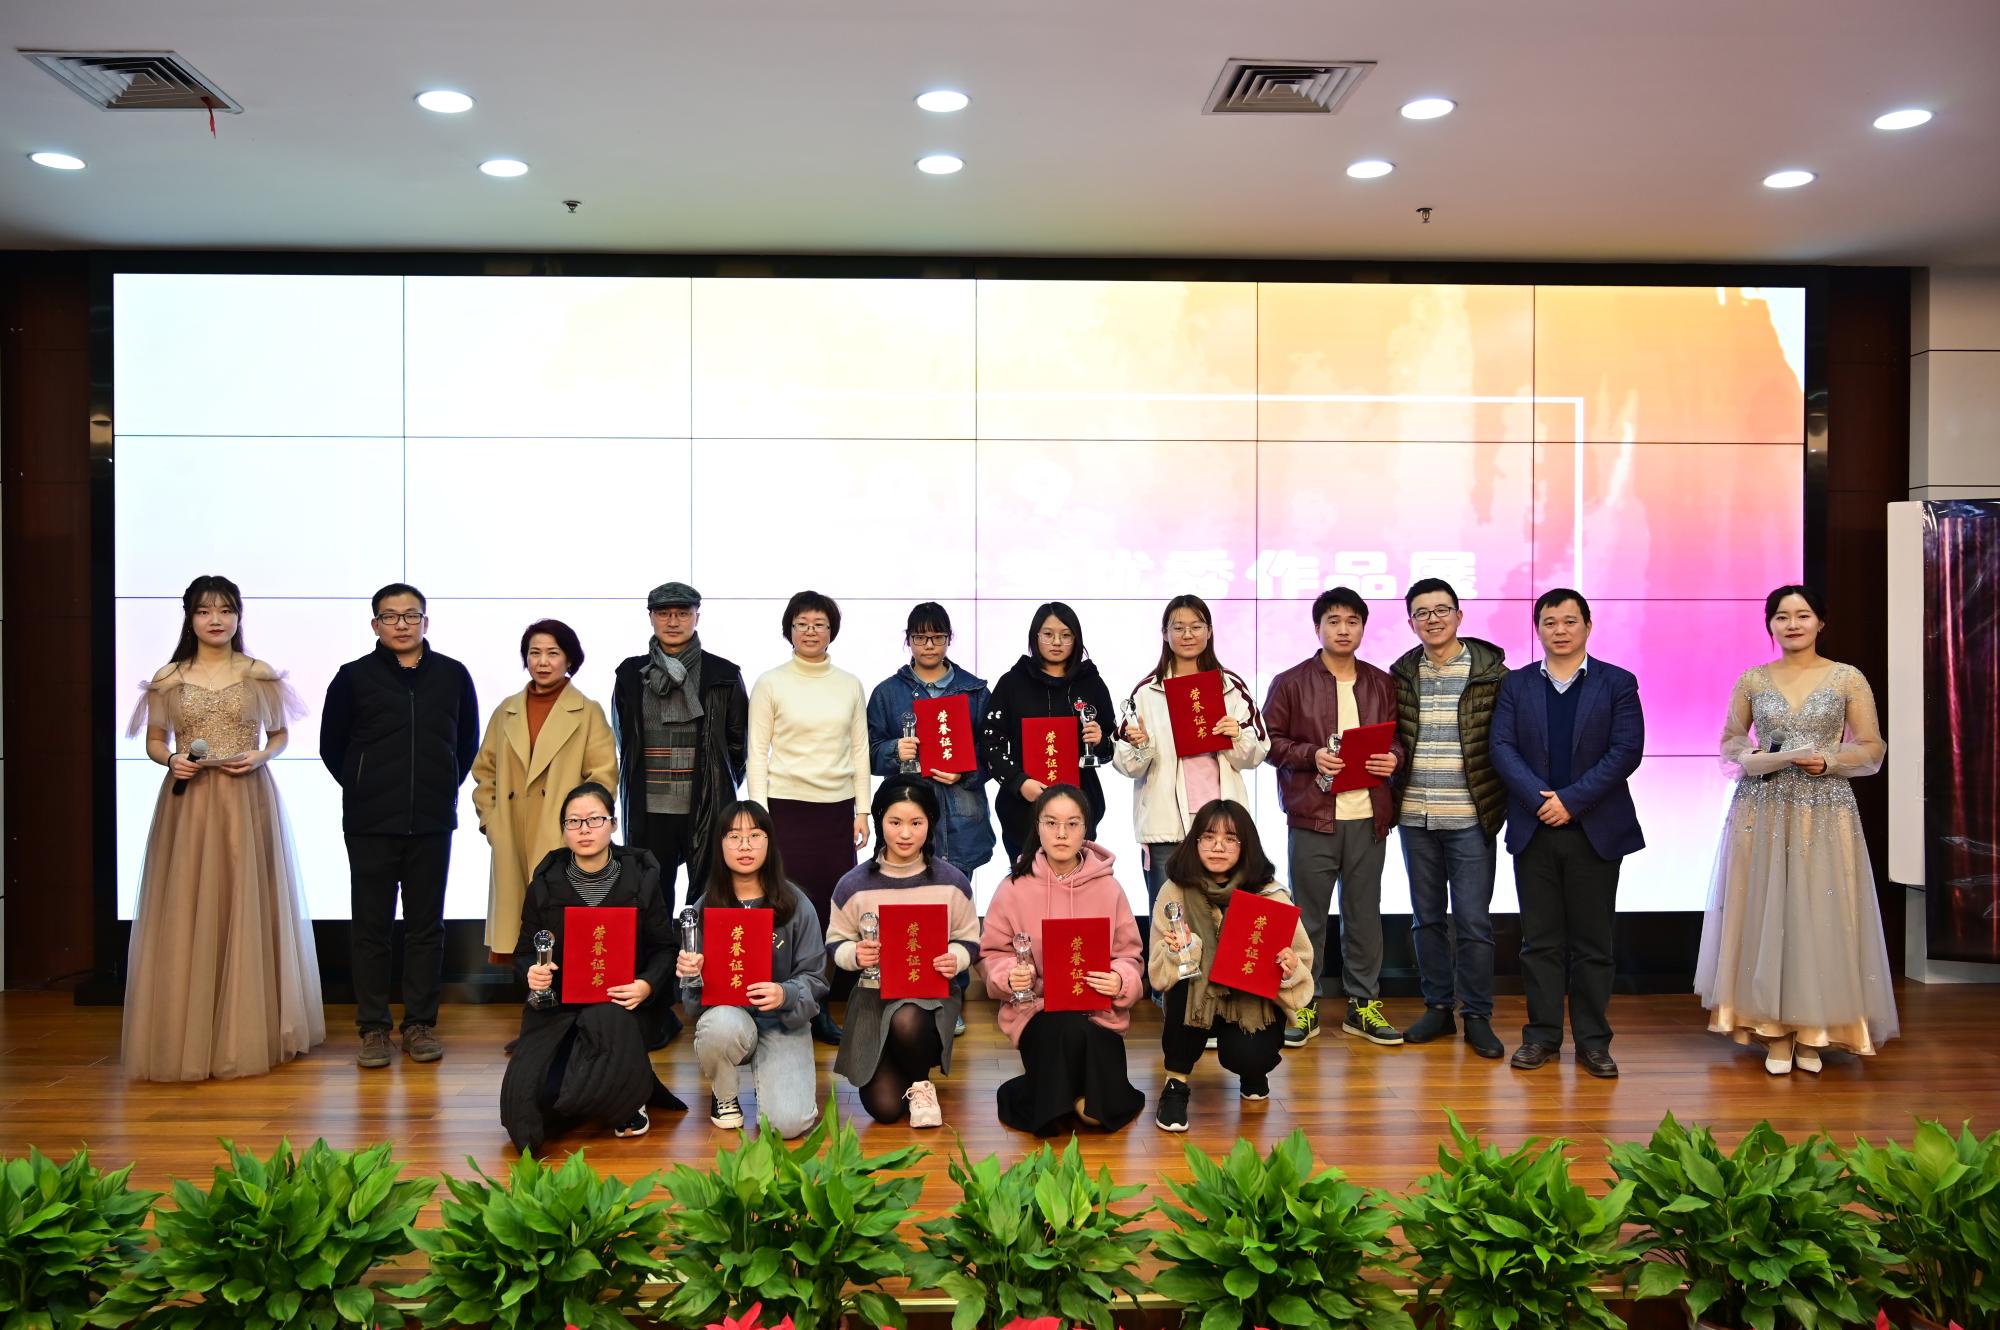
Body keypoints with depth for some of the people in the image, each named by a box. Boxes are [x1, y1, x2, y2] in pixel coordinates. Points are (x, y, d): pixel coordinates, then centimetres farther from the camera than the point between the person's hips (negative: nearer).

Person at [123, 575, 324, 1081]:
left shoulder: (260, 675, 5)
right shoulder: (168, 679, 6)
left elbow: (279, 735, 12)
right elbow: (154, 741, 12)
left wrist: (261, 757, -8)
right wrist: (172, 759, -9)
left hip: (248, 801, 0)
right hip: (187, 800, 1)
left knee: (247, 909, 1)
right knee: (186, 913, -1)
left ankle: (251, 1032, 11)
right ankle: (185, 1037, 8)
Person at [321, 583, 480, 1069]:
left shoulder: (453, 676, 4)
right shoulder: (354, 677, 0)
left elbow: (467, 743, 14)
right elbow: (332, 746, 8)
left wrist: (443, 788, 9)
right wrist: (365, 790, 6)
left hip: (432, 823, 1)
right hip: (370, 826, -1)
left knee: (426, 926, 6)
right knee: (372, 928, 4)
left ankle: (420, 1024, 15)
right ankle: (373, 1029, 12)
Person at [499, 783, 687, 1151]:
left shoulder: (641, 878, 0)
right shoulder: (545, 884, 3)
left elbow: (663, 948, 4)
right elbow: (524, 953, 11)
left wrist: (647, 985, -16)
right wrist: (531, 972, -13)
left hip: (617, 1004, -1)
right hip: (556, 1005, 1)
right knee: (524, 1102, -19)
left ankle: (628, 1102, 0)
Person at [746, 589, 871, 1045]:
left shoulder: (849, 685, 10)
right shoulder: (770, 683, 2)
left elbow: (860, 750, 12)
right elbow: (757, 752, 1)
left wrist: (862, 810, 6)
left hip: (838, 808, 3)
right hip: (787, 806, -2)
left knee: (832, 905, 1)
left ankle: (820, 1007, 13)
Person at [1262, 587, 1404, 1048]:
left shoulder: (1382, 684, 11)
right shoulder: (1291, 683, 1)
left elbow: (1399, 736, 16)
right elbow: (1269, 740, -1)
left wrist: (1394, 757, -5)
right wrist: (1312, 756, -15)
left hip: (1368, 816, 3)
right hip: (1312, 815, -3)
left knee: (1364, 913, 10)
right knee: (1308, 915, 5)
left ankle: (1363, 1004, 21)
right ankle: (1302, 1006, 15)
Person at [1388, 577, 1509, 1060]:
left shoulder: (1492, 673, -3)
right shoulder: (1401, 675, 6)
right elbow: (1389, 738, 14)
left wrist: (1501, 800, -7)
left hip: (1470, 818, -3)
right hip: (1415, 817, 3)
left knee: (1473, 920, 0)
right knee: (1427, 916, 12)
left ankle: (1477, 1016, 13)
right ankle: (1438, 1007, 24)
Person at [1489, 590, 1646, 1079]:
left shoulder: (1617, 683, 3)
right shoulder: (1515, 684, 8)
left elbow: (1627, 750, -7)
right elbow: (1502, 747, -1)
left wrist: (1572, 799, -14)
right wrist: (1539, 799, -15)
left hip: (1595, 831, -1)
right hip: (1534, 830, 1)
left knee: (1593, 941, 5)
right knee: (1540, 940, 6)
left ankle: (1592, 1039, 14)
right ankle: (1542, 1034, 15)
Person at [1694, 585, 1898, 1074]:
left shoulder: (1849, 679, 2)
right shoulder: (1752, 680, 6)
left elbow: (1871, 750, 3)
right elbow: (1728, 740, 13)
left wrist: (1828, 761, -14)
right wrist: (1749, 758, -8)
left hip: (1825, 813, -1)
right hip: (1762, 812, 1)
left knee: (1820, 916, 0)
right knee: (1765, 914, 1)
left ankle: (1813, 1031, 12)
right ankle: (1774, 1031, 11)